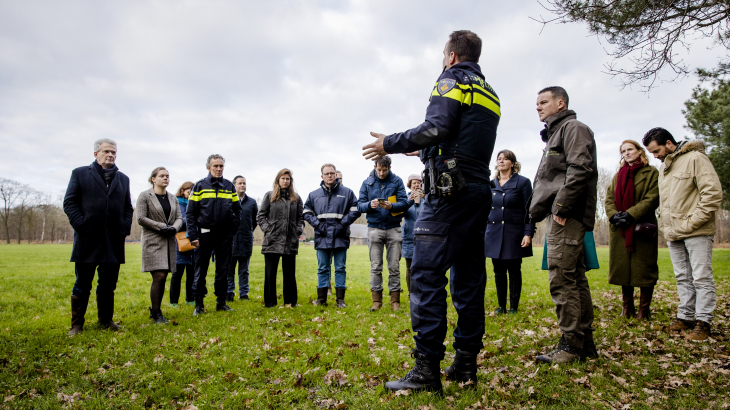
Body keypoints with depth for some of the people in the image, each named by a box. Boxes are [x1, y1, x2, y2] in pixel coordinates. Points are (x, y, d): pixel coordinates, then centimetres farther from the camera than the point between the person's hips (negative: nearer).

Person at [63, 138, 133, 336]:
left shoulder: (123, 179, 17)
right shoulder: (80, 173, 7)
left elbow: (128, 208, 17)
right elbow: (69, 203, 1)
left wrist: (125, 227, 3)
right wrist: (81, 225, -11)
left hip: (114, 241, 3)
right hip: (88, 240, -3)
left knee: (108, 284, 10)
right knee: (82, 285, 4)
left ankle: (106, 320, 22)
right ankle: (76, 324, 15)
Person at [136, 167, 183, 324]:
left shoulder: (172, 198, 15)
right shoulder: (144, 196, -1)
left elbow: (179, 217, 13)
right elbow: (141, 219, -9)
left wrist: (174, 228, -9)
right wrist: (162, 227, -15)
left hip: (169, 242, 6)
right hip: (153, 242, -5)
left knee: (162, 278, 7)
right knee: (159, 276, -12)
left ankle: (155, 311, 17)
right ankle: (156, 313, -1)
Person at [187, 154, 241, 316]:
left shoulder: (229, 186, 9)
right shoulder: (200, 186, 1)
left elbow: (237, 209, 16)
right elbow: (190, 213, -2)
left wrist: (234, 227, 3)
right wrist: (193, 236, -9)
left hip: (225, 235, 2)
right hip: (205, 234, -2)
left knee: (223, 270, 8)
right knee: (201, 270, 3)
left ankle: (221, 302, 18)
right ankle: (199, 304, 14)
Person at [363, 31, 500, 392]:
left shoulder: (452, 80, 0)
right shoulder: (490, 94, 25)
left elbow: (436, 128, -16)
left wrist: (391, 143, -6)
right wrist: (427, 152, 36)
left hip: (449, 190, -9)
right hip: (479, 191, 9)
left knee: (426, 274, -10)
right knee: (469, 277, 8)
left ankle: (427, 369, -10)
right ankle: (466, 365, 13)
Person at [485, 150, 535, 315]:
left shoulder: (522, 182, -1)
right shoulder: (491, 184, 11)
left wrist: (528, 233, -13)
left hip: (514, 234, -4)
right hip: (494, 234, 4)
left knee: (514, 271, 4)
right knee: (499, 271, 8)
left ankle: (514, 307, 15)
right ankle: (501, 306, 19)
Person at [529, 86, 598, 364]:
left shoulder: (573, 127, -2)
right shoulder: (554, 133, 27)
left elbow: (580, 169, -17)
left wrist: (562, 207, -21)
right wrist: (542, 210, 14)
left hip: (566, 217, -10)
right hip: (561, 217, 10)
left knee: (561, 280, -10)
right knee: (575, 279, 11)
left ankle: (571, 345, -4)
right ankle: (585, 342, 18)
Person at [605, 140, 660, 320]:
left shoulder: (651, 173, 3)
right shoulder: (618, 175, 18)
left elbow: (652, 198, -8)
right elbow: (609, 198, 9)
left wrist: (631, 214, -18)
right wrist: (614, 215, -10)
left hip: (642, 227, -4)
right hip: (619, 229, 4)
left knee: (644, 268, -1)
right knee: (622, 267, 6)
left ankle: (644, 309, 8)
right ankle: (627, 307, 17)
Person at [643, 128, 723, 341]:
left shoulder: (695, 158, -9)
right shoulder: (663, 167, 17)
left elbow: (713, 194, -15)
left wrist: (693, 221, -16)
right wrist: (664, 223, 13)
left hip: (696, 232, -8)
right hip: (673, 234, 8)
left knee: (702, 277, -2)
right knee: (682, 278, 12)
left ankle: (703, 322, 4)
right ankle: (685, 317, 20)